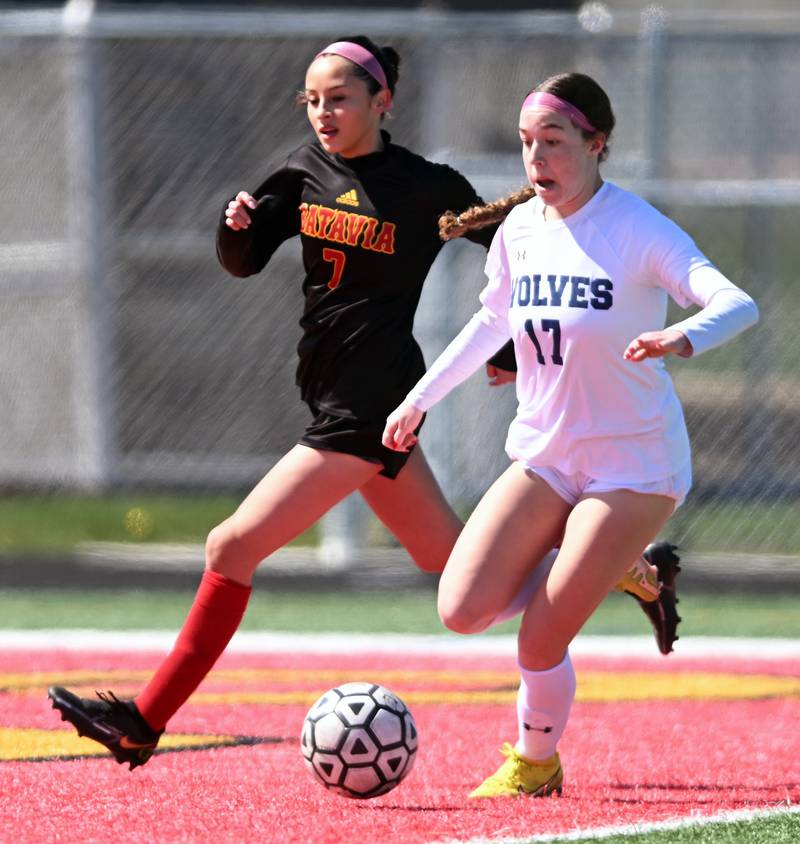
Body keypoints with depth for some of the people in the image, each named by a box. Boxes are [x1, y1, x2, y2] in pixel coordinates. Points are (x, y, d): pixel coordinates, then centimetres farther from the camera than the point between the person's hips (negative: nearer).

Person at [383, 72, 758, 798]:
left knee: (540, 642, -12)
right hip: (544, 458, 6)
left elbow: (738, 305, -32)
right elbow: (491, 323, 20)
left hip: (632, 465, -6)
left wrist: (684, 338, -53)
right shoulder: (520, 228, 0)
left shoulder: (639, 231, -18)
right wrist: (420, 398, 23)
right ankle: (605, 567, 19)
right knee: (463, 610, -11)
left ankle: (534, 765, 18)